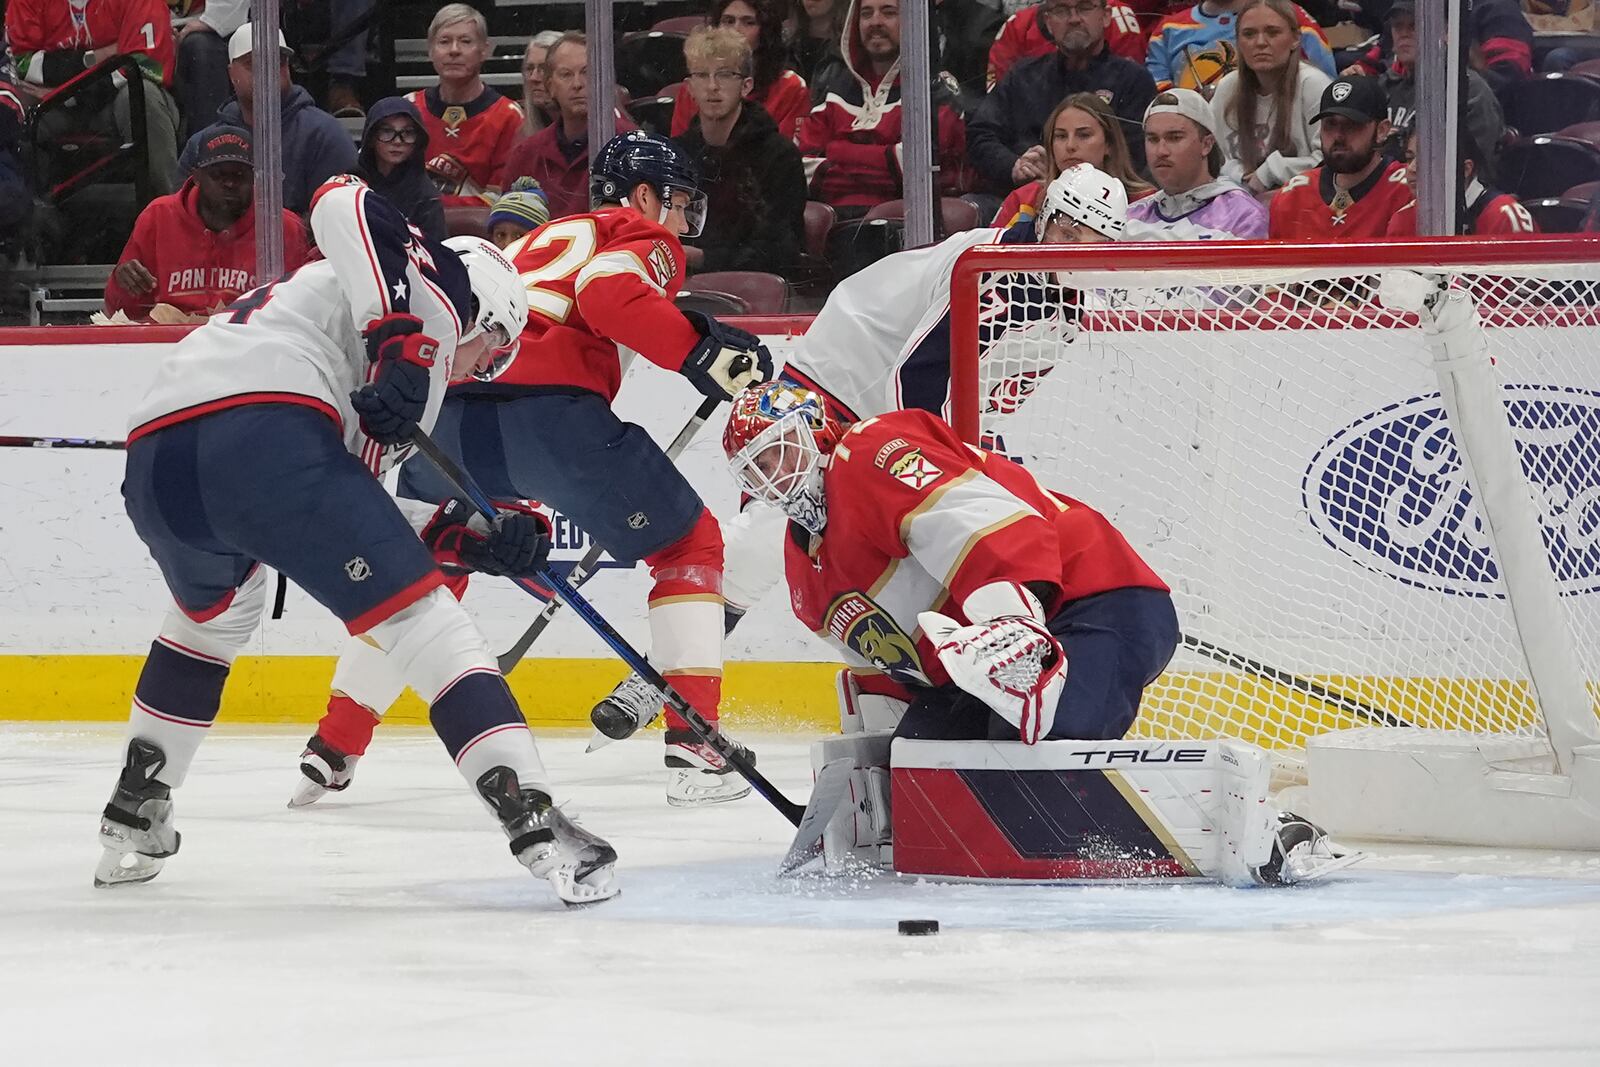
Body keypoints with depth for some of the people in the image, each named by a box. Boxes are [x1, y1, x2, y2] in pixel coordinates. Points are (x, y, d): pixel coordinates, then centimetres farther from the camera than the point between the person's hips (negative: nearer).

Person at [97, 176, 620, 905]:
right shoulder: (434, 282, 18)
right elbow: (345, 206, -5)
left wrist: (473, 542, 23)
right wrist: (400, 338, -12)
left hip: (153, 462, 9)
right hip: (261, 430, -9)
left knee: (214, 613, 38)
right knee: (423, 620, -2)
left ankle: (133, 820, 40)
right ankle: (534, 823, -13)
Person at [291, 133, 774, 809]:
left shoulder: (543, 241, 38)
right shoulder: (645, 243, 16)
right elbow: (610, 296, -8)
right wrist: (703, 354, -9)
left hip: (452, 403, 6)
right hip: (548, 399, -6)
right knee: (687, 542, 11)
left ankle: (332, 748, 24)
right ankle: (695, 749, -2)